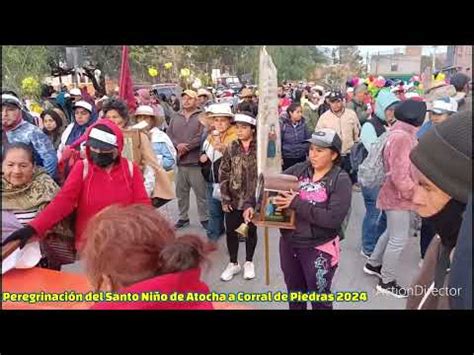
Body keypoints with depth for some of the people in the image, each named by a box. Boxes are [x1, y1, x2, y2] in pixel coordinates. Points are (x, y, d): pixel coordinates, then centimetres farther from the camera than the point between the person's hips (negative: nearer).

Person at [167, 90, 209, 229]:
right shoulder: (175, 117, 14)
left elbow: (202, 136, -13)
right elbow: (169, 134, 6)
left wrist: (187, 146, -16)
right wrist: (177, 145, -12)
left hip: (196, 161, -5)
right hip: (179, 161, 5)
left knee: (201, 193, 3)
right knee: (181, 193, 14)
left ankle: (204, 218, 16)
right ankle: (183, 217, 28)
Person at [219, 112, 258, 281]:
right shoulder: (231, 148, 0)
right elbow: (223, 174, 2)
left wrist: (252, 200, -10)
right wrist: (225, 198, -4)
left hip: (252, 199, -2)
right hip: (233, 198, 2)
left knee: (251, 230, 13)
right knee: (231, 230, 9)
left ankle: (249, 262, 33)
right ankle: (233, 263, 29)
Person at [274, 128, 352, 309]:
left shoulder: (341, 180, -14)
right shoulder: (298, 169, -1)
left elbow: (334, 218, -24)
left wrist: (297, 204, -25)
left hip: (319, 248, -4)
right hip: (288, 243, 5)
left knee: (319, 299, 16)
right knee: (294, 293, 26)